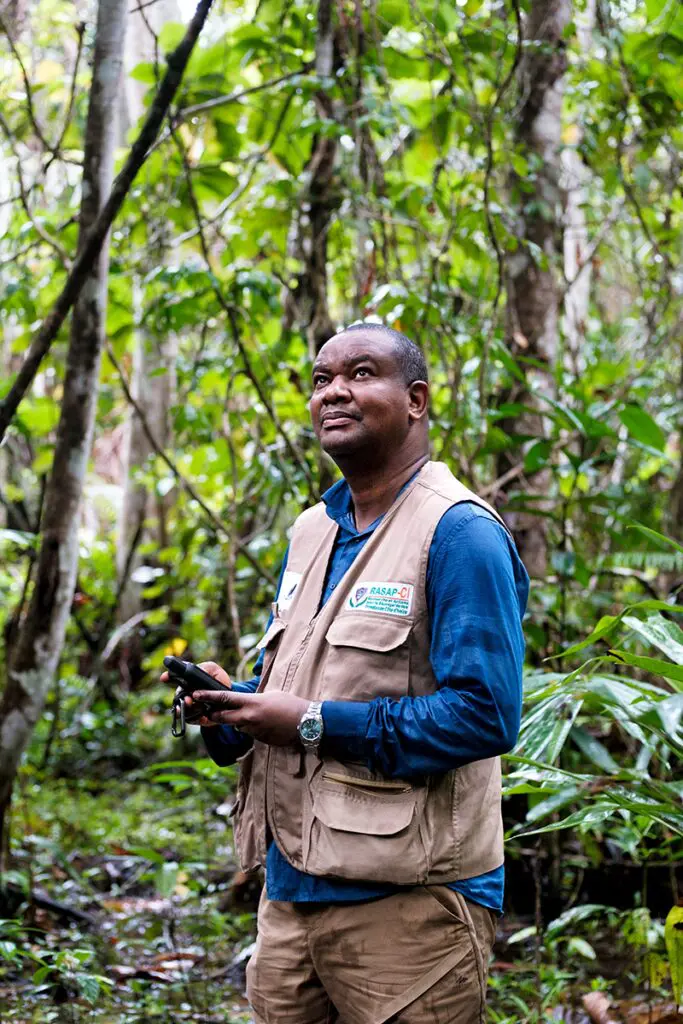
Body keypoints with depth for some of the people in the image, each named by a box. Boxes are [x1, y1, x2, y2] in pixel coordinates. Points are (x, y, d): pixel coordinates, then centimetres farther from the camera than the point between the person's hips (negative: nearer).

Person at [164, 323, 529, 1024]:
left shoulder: (461, 533, -12)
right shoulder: (311, 531, 15)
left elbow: (485, 714, -22)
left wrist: (313, 725, -19)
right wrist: (230, 706, 0)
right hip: (291, 888, 8)